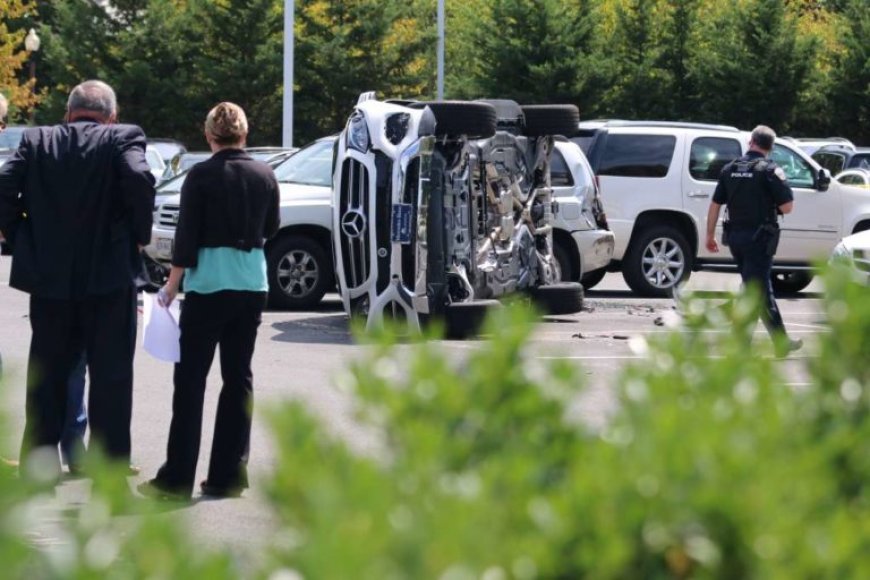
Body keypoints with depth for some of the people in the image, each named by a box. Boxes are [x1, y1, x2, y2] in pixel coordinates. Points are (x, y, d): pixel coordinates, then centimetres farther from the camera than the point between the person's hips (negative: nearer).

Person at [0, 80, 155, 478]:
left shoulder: (35, 141, 4)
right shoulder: (122, 138, -5)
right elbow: (139, 179, -22)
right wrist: (140, 235, -8)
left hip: (49, 278, 3)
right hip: (108, 279, -3)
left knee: (46, 377, 13)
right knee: (110, 378, 3)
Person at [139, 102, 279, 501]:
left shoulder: (201, 176, -9)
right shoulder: (265, 176, 3)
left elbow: (187, 237, -10)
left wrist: (171, 285, -2)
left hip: (208, 286, -4)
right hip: (252, 287, 4)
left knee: (190, 381, 1)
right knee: (238, 378, 10)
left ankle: (177, 478, -1)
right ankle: (227, 475, 9)